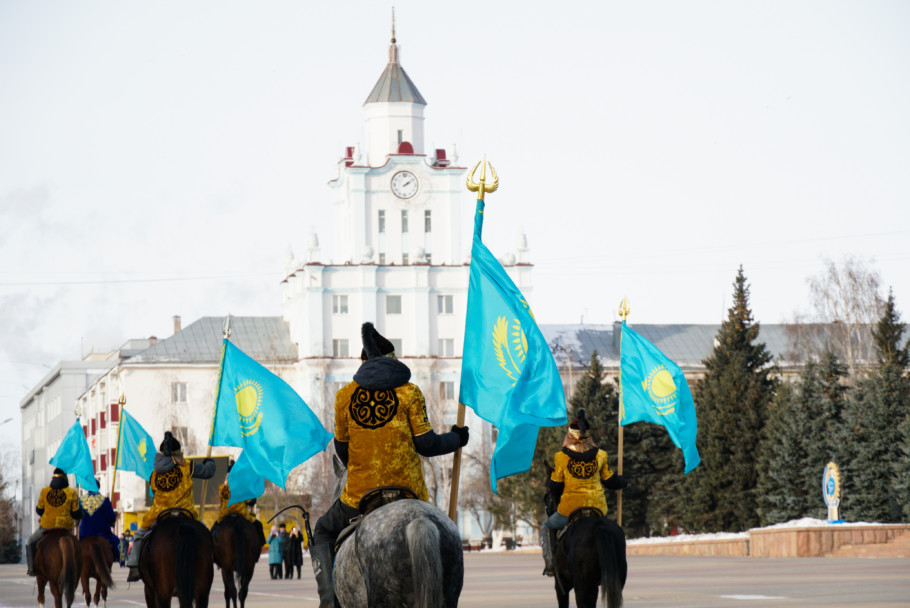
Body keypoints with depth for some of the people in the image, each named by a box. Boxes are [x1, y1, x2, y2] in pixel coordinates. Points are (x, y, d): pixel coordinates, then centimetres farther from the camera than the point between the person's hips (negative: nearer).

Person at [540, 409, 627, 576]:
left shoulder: (561, 457, -8)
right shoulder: (600, 456, -2)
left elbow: (554, 488, -1)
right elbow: (610, 481, 9)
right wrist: (622, 482, 32)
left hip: (570, 508, -2)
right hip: (597, 507, 2)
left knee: (547, 528, 23)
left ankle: (550, 563, 10)